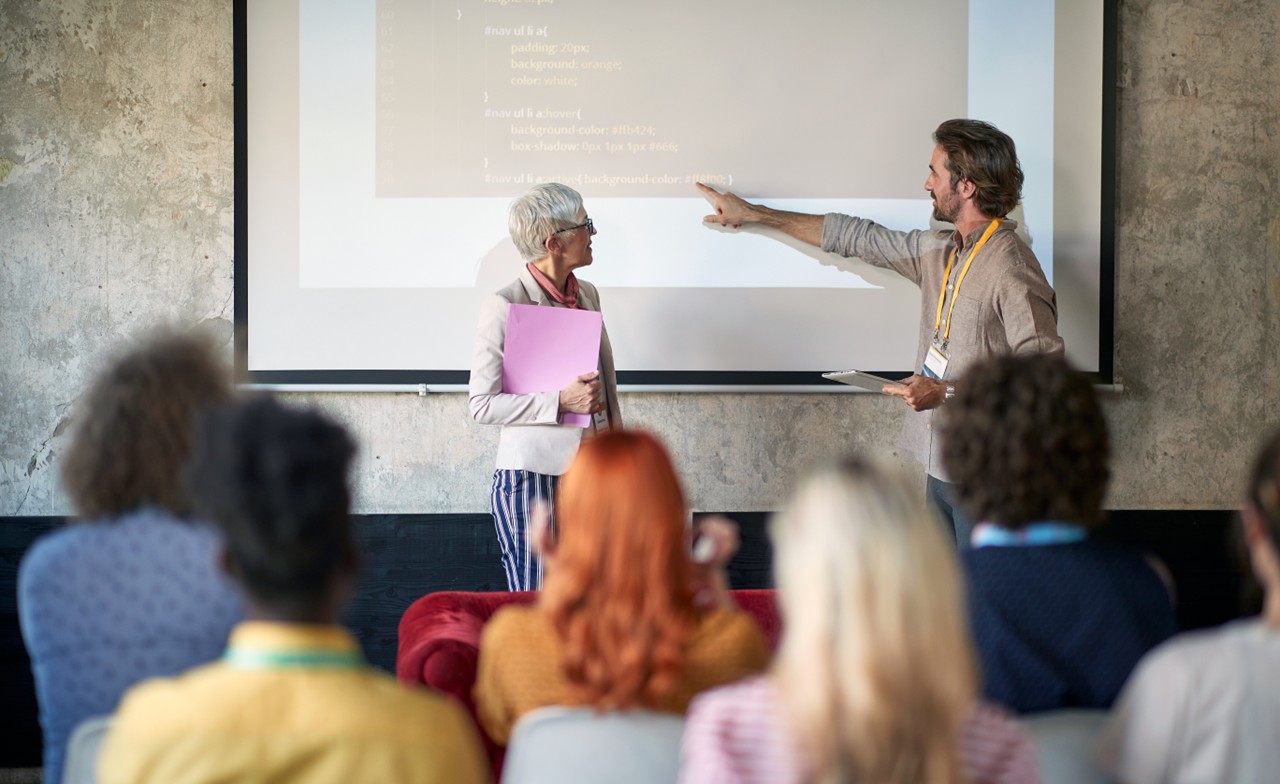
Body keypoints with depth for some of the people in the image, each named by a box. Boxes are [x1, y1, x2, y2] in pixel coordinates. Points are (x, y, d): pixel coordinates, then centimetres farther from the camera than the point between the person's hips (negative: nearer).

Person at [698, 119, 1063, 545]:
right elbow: (855, 237, 21)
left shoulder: (1011, 270, -18)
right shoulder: (940, 251, 10)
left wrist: (947, 393, -19)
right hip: (942, 463, 8)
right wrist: (753, 214, 26)